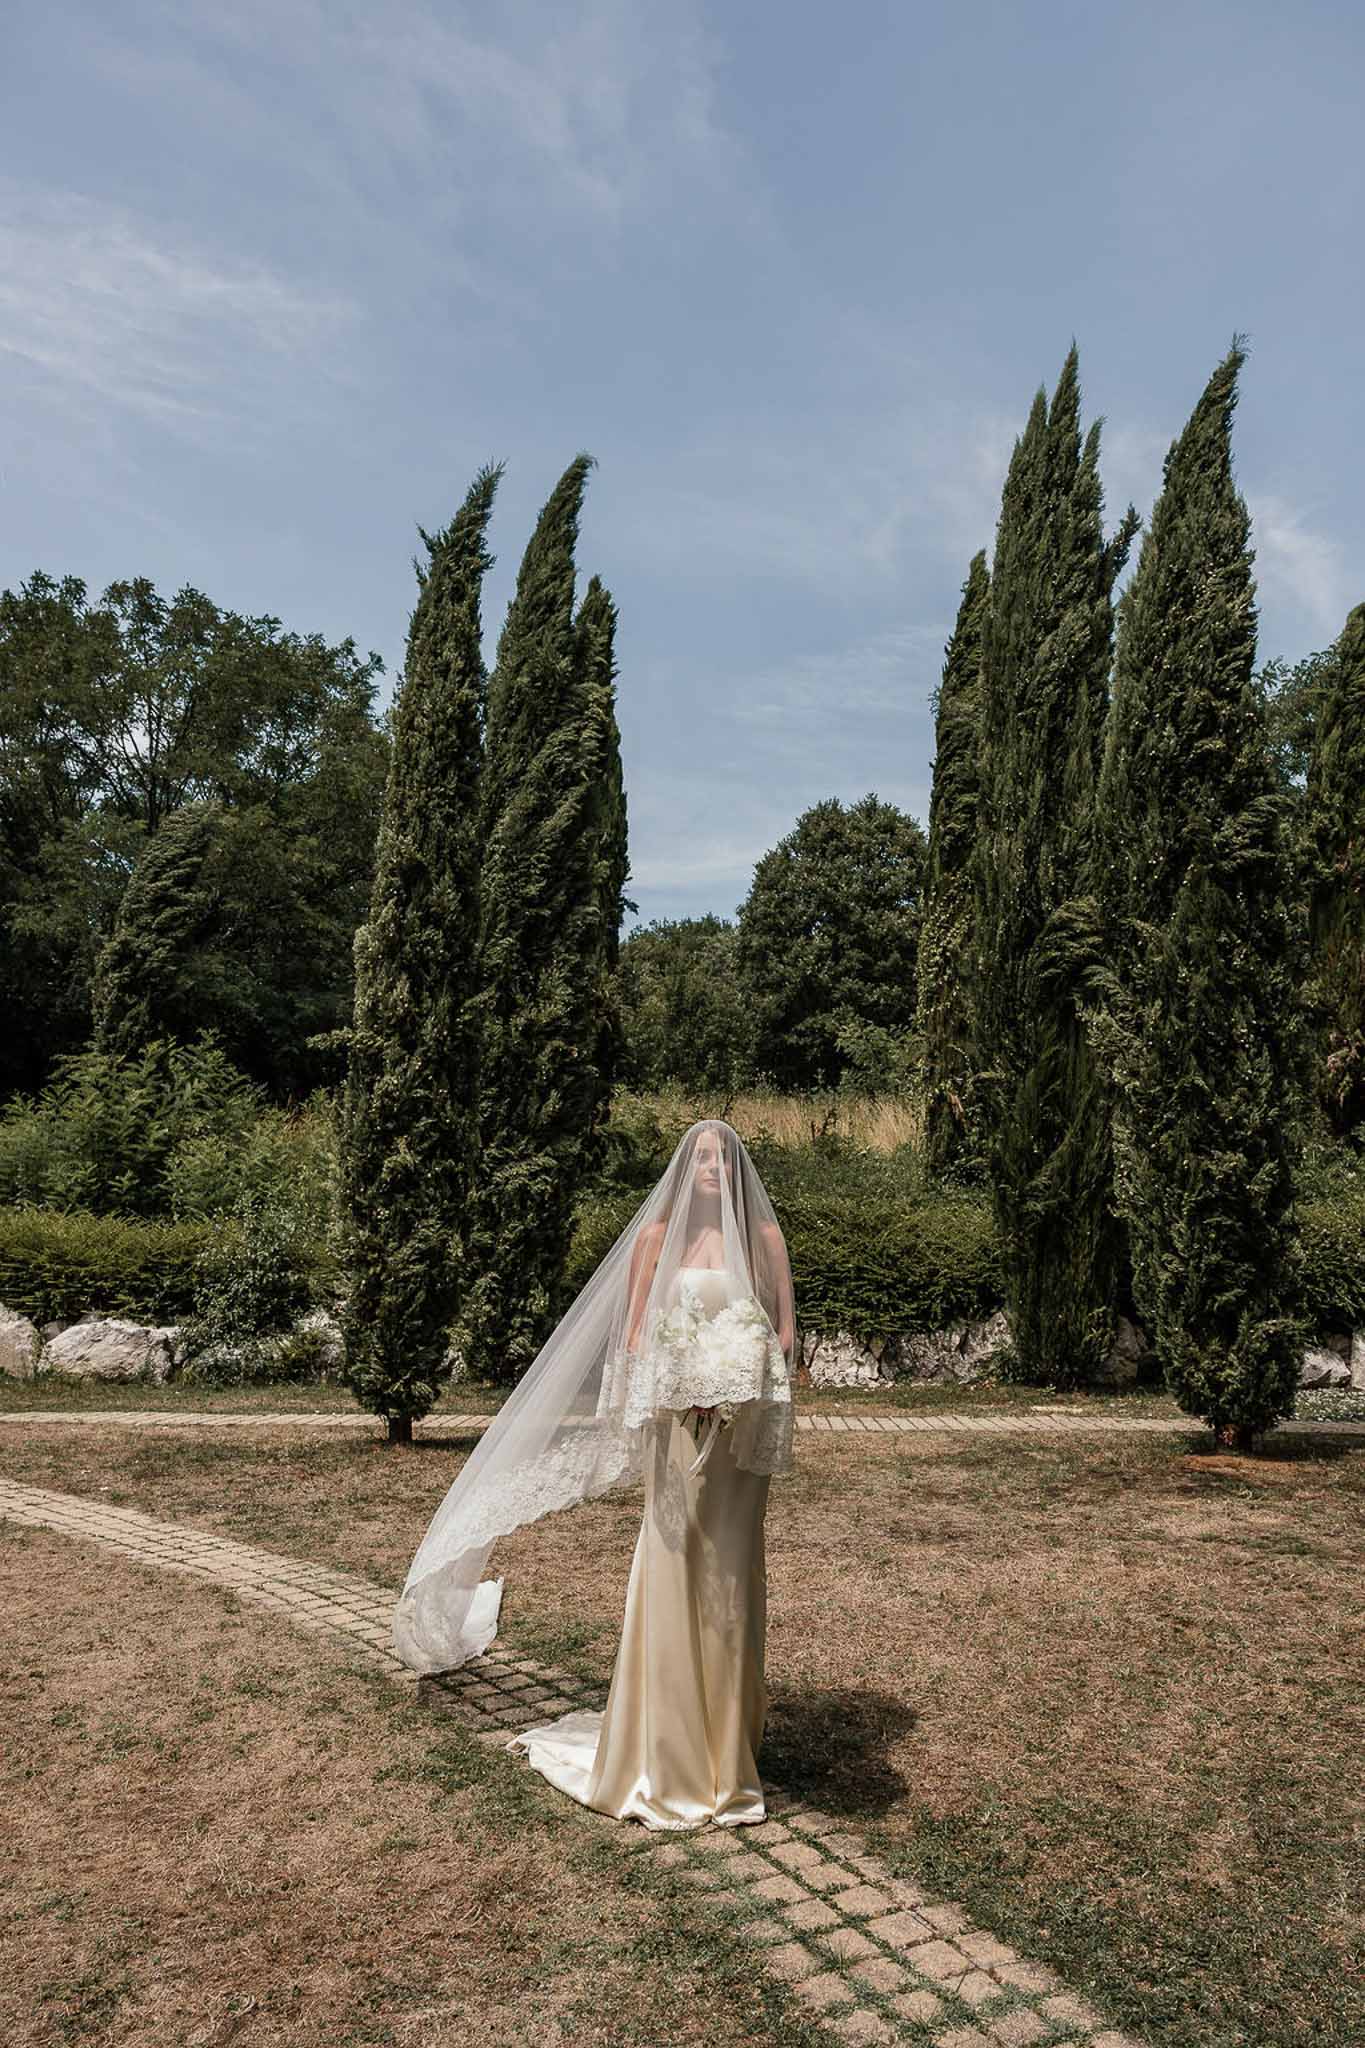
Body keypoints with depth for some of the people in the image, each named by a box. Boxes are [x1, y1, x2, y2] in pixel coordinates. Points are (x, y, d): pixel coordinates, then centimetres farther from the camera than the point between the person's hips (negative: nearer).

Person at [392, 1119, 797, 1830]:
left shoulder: (763, 1234, 4)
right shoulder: (657, 1236, 2)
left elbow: (785, 1329, 5)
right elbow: (633, 1332, 2)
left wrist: (737, 1378, -10)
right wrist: (680, 1382, -14)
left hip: (742, 1425, 1)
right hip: (679, 1420, -1)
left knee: (731, 1570, 9)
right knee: (671, 1565, -1)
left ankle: (726, 1738, 24)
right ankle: (669, 1750, 11)